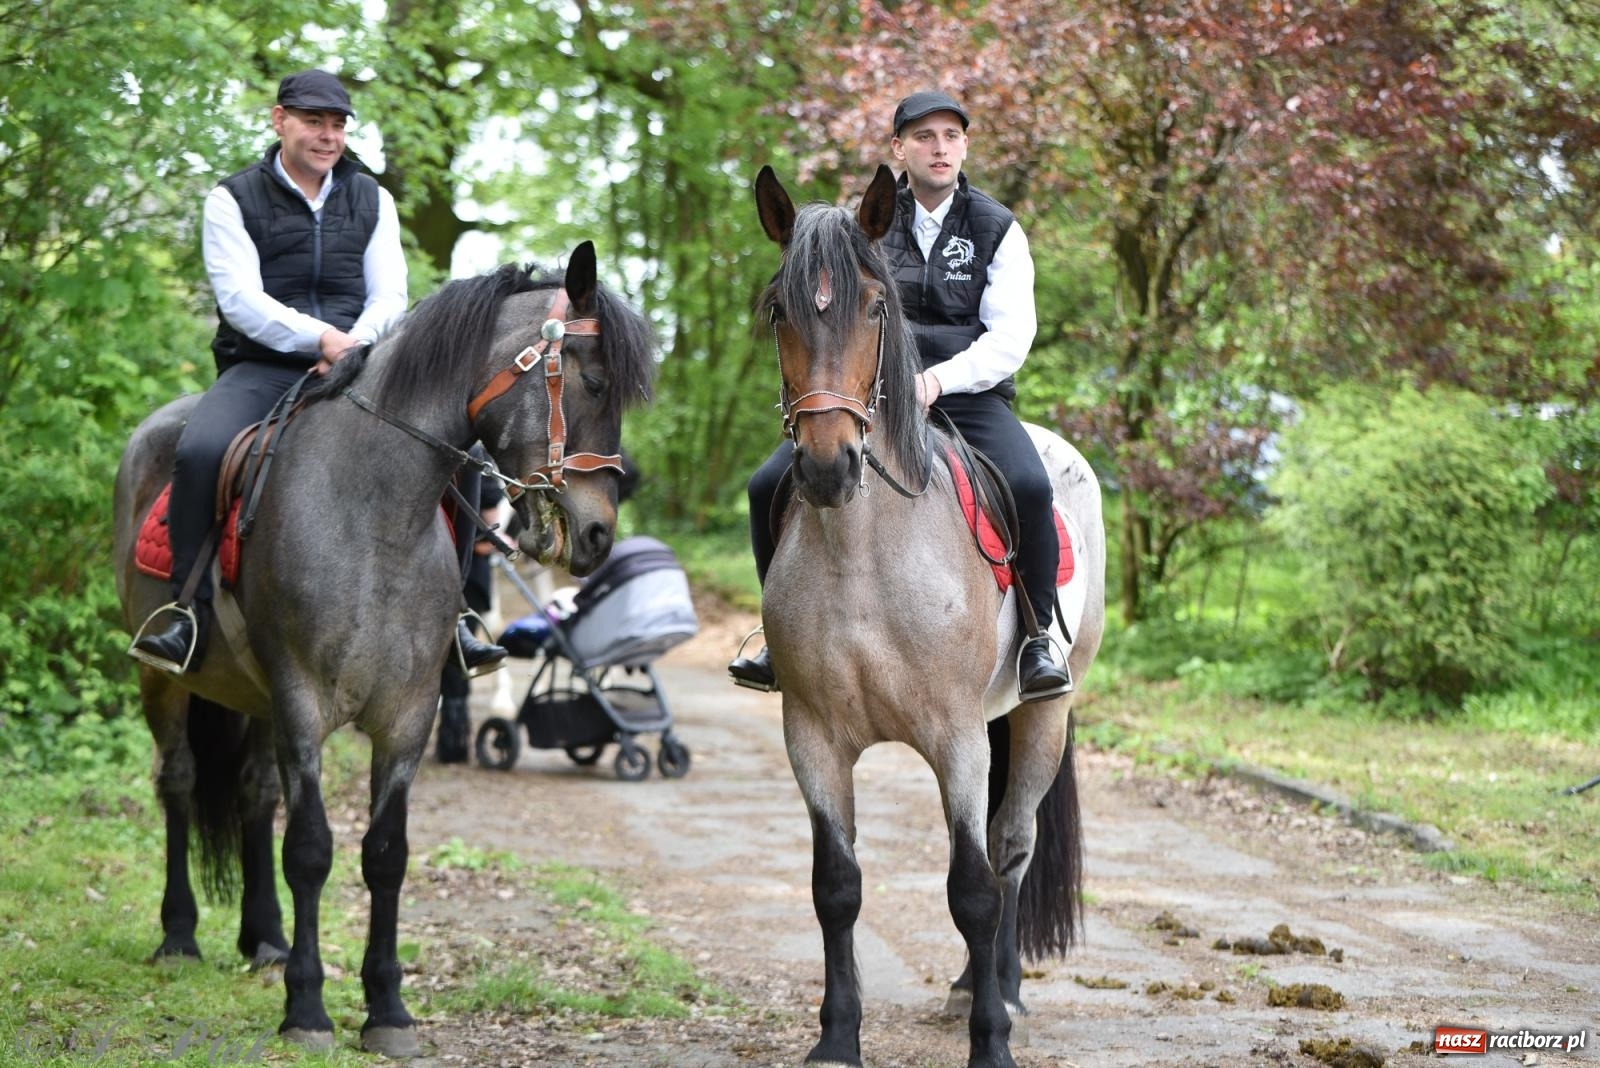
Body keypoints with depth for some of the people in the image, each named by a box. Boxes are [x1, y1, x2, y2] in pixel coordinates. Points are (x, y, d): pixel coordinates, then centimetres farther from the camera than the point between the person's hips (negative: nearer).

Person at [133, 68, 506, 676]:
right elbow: (240, 298, -9)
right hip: (260, 369, -3)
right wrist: (320, 337, -23)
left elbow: (390, 295, 8)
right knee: (200, 451, -33)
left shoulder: (371, 200, 15)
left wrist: (355, 344, -14)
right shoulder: (234, 200, 3)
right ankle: (187, 614, -22)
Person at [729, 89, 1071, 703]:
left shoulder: (997, 230, 4)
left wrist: (941, 377, -21)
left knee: (1030, 487, -31)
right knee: (770, 487, -14)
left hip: (969, 394, -2)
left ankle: (1038, 641, -14)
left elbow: (1011, 335, -6)